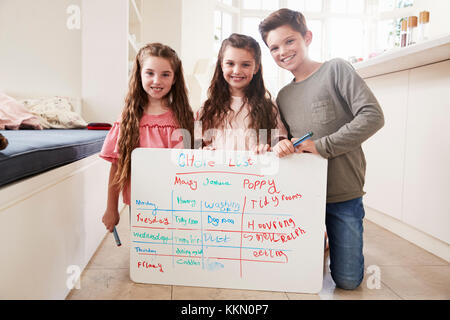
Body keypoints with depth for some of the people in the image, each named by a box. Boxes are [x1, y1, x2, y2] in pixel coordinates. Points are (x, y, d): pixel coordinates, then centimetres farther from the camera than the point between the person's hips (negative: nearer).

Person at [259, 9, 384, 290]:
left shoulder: (336, 70, -5)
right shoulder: (283, 96, 10)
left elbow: (373, 116, -15)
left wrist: (321, 146, -20)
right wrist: (279, 145, -8)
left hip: (343, 193, -4)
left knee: (347, 280, 4)